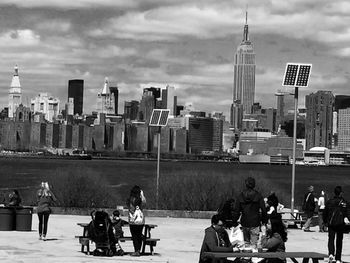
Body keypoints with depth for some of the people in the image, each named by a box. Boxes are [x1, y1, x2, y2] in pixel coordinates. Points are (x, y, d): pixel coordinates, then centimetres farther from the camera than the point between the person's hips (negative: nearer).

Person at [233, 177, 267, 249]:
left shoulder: (241, 196, 0)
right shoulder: (258, 195, -6)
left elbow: (237, 210, 2)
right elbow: (263, 209, -4)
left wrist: (234, 221, 10)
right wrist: (264, 221, 7)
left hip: (244, 223, 2)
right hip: (255, 223, -2)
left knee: (246, 242, 14)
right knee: (254, 243, -1)